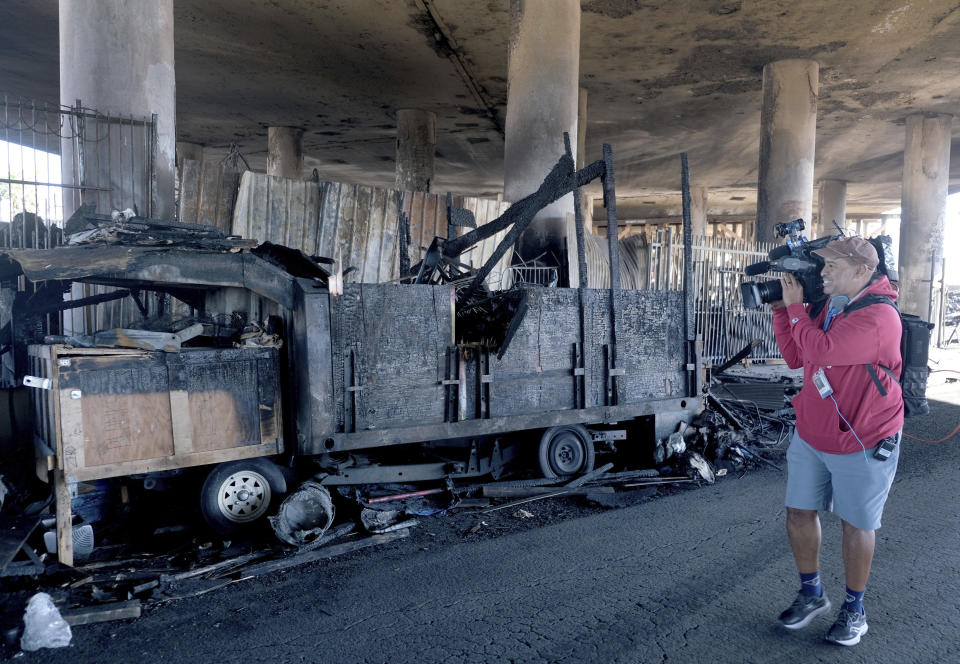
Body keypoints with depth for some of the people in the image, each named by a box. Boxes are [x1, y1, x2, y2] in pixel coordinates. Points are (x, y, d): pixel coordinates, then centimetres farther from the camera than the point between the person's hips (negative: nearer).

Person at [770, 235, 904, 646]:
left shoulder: (879, 317, -23)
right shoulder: (826, 306, 4)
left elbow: (821, 350, -33)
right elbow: (795, 357, 5)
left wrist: (795, 307, -19)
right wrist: (781, 307, -1)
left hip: (862, 443, -7)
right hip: (810, 435, 7)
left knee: (856, 524, 10)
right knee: (799, 512, 10)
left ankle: (854, 610, 29)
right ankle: (811, 594, 30)